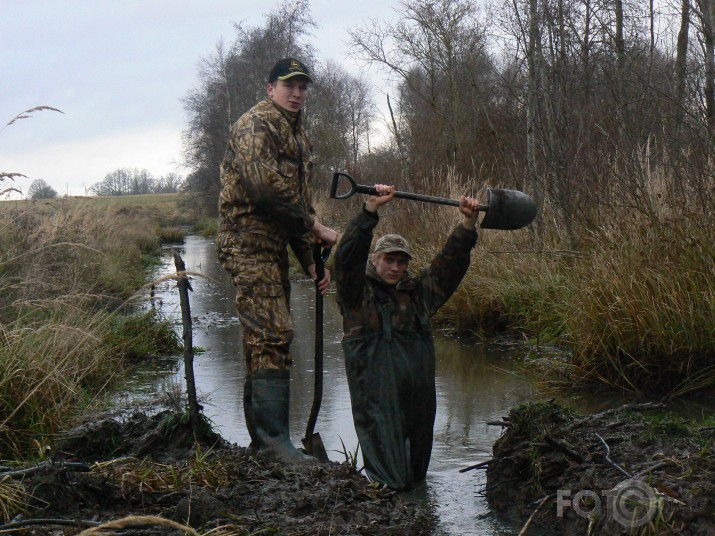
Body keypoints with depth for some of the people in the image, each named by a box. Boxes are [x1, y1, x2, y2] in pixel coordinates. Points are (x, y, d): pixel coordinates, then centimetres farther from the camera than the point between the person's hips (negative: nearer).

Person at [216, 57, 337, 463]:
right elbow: (265, 186, -22)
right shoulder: (253, 126, -9)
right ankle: (275, 440, -18)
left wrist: (312, 261, 16)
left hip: (275, 246, 10)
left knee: (266, 339, 10)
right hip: (248, 243, -10)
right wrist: (316, 228, -16)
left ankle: (262, 437, 16)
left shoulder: (298, 136, 21)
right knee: (273, 337, -16)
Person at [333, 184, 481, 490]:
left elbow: (450, 262, 18)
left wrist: (468, 226, 5)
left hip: (417, 393, 5)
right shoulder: (358, 292, 2)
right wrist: (371, 210, -23)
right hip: (377, 393, -5)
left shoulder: (419, 291, 18)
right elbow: (348, 256, -14)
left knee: (414, 476, 11)